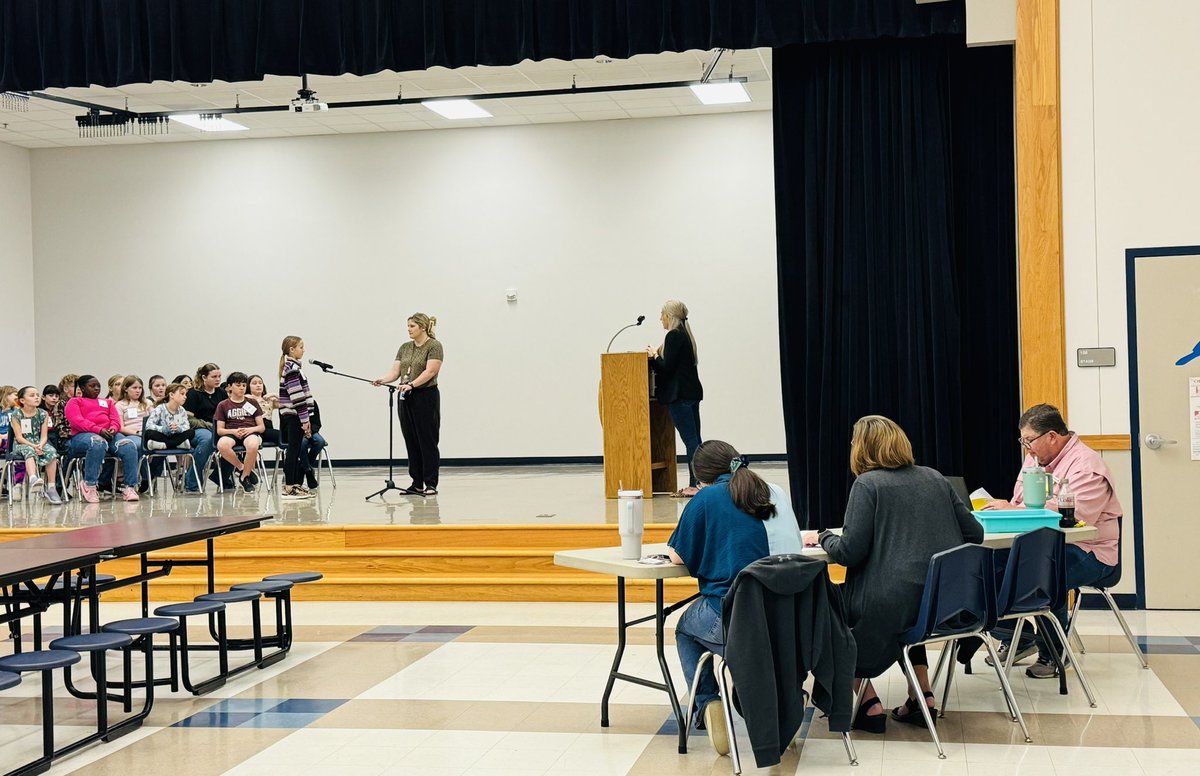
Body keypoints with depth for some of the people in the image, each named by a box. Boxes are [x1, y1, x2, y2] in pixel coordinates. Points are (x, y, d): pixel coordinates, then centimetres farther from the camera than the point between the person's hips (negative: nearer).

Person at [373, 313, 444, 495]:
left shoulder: (434, 346, -8)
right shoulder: (404, 348, 13)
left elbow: (430, 371, -19)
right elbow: (395, 371, 7)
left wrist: (412, 385, -30)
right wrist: (382, 380, -13)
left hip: (426, 397, -7)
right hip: (406, 399, 7)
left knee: (427, 442, -3)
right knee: (411, 442, 8)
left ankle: (431, 484, 1)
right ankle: (417, 483, 13)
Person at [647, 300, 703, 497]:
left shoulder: (673, 336, -12)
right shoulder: (686, 335, 17)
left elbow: (667, 367, -17)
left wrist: (654, 355, -1)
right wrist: (658, 356, 19)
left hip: (679, 395, -10)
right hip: (692, 392, 10)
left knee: (689, 439, -11)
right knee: (694, 439, 7)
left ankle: (695, 484, -12)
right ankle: (697, 483, 9)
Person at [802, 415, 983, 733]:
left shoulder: (867, 484, -6)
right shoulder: (934, 478, 12)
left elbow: (849, 552, -12)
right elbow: (974, 534, 12)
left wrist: (821, 537, 7)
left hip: (892, 604, -7)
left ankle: (868, 703, 14)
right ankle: (922, 695, 26)